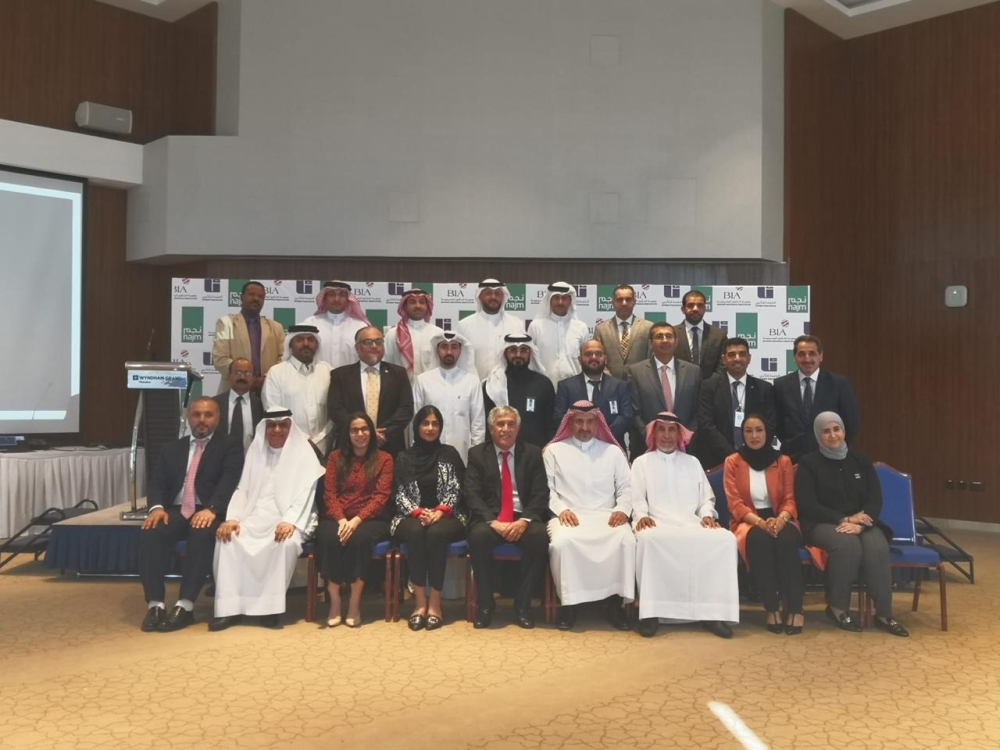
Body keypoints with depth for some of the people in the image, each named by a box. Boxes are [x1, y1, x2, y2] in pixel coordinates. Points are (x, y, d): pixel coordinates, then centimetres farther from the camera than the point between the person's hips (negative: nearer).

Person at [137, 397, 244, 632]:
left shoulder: (231, 445, 8)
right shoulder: (172, 449, 22)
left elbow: (230, 480, -9)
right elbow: (156, 483, 11)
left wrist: (211, 509, -26)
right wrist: (157, 507, -12)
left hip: (209, 513, -3)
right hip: (175, 511, 4)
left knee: (202, 535, -36)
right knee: (150, 532, -28)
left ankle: (185, 606, -32)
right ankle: (155, 604, -24)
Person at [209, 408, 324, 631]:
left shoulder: (304, 454, 4)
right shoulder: (256, 452, 17)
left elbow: (305, 494, -7)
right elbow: (242, 489, 10)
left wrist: (289, 521, -24)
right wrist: (232, 518, -9)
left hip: (287, 521, -4)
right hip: (255, 518, 4)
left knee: (286, 542, -36)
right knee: (227, 538, -24)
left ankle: (270, 607, -25)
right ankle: (229, 608, -22)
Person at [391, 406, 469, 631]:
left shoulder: (450, 454, 11)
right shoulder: (404, 457, 13)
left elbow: (456, 490, 1)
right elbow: (399, 494, 4)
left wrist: (440, 512, -16)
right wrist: (418, 512, -15)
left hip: (446, 516, -1)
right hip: (412, 516, 1)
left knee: (436, 533, -35)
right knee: (415, 532, -35)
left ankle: (435, 602, -30)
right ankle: (419, 600, -31)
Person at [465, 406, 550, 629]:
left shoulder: (533, 453, 9)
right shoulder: (477, 454, 8)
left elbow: (540, 494, 0)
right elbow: (472, 494, -3)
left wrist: (525, 520, -19)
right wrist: (492, 521, -19)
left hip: (523, 518, 1)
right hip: (489, 518, 0)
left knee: (539, 536, -32)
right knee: (479, 535, -34)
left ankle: (522, 604, -17)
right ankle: (485, 604, -17)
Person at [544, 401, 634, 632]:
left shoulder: (613, 451, 18)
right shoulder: (554, 451, 13)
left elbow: (626, 488, 12)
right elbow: (547, 489, 5)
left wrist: (623, 509, -7)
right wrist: (561, 509, -12)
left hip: (606, 516, 1)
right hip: (568, 516, -1)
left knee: (626, 540, -31)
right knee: (562, 542, -35)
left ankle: (614, 600, -16)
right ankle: (569, 601, -17)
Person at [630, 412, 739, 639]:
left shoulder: (693, 462, 25)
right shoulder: (641, 462, 17)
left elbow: (706, 498, 19)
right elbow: (637, 499, 7)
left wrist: (707, 515, -2)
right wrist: (642, 516, -14)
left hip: (692, 523, 3)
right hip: (657, 524, -3)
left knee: (725, 539, -28)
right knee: (647, 538, -39)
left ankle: (711, 611, -23)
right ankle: (650, 612, -30)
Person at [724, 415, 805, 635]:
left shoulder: (783, 461, 7)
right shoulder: (732, 462, 2)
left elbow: (789, 500, 1)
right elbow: (735, 503, -6)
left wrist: (780, 520, -21)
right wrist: (760, 522, -23)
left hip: (779, 520, 1)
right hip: (748, 522, -1)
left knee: (786, 540, -34)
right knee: (759, 540, -36)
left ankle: (795, 609, -29)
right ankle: (771, 608, -28)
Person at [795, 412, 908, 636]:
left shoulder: (860, 461, 12)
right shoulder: (809, 463, 1)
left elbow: (875, 500, 4)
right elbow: (807, 506, -8)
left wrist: (858, 523, -17)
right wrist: (844, 519, -17)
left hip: (860, 523, 3)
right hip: (823, 524, -3)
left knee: (878, 547, -30)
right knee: (847, 544, -36)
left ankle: (884, 613, -21)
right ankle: (838, 607, -19)